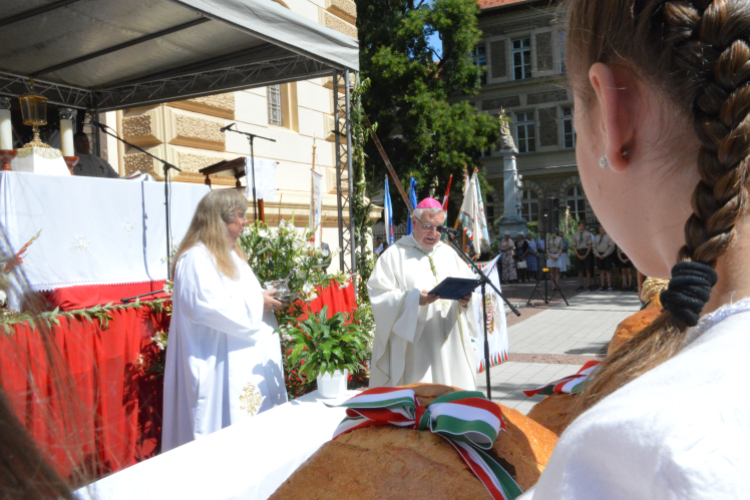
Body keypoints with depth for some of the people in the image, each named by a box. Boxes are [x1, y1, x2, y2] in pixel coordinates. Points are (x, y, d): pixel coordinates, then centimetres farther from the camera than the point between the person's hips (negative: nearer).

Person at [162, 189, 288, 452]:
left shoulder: (232, 254, 17)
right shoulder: (196, 258, -14)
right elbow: (207, 307, -24)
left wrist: (265, 298, 4)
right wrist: (257, 304, -16)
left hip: (247, 360, 10)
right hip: (219, 366, -10)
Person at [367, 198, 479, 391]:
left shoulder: (449, 253, 16)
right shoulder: (395, 255, 0)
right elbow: (379, 296, -9)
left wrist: (465, 300, -7)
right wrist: (415, 299, -22)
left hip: (451, 344, 5)